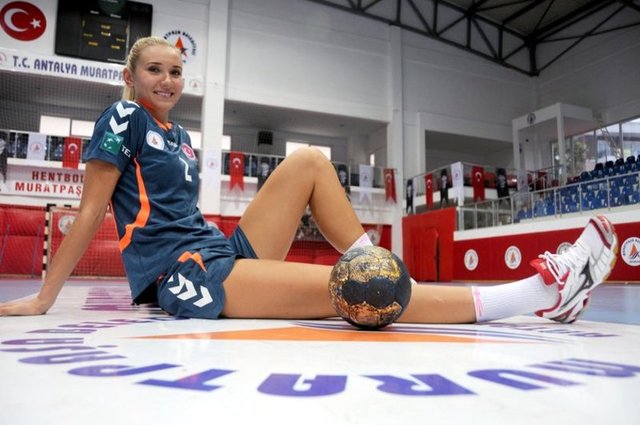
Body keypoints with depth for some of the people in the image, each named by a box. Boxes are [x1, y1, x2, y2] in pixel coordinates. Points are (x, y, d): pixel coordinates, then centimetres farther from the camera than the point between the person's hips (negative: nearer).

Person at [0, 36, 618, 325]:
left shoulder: (179, 137, 19)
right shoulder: (123, 119, -2)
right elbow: (89, 212, -3)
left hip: (222, 253, 8)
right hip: (190, 276, -8)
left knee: (310, 162, -3)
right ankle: (544, 290, -25)